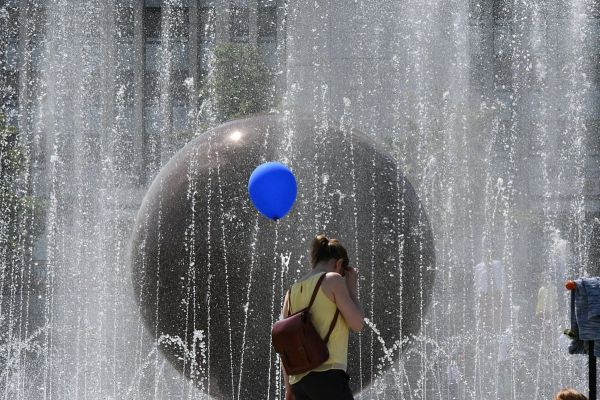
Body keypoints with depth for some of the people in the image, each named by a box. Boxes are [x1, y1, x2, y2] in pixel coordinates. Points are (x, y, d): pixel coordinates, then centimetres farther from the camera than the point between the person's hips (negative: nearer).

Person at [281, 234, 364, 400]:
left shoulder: (292, 291, 19)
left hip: (299, 379, 7)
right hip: (326, 374, -7)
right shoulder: (333, 280, 0)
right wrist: (352, 287, 13)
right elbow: (357, 324, -1)